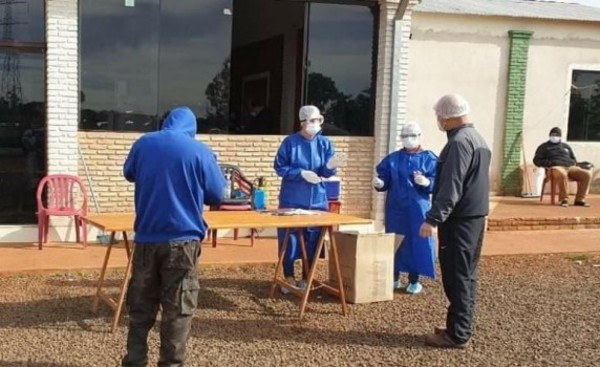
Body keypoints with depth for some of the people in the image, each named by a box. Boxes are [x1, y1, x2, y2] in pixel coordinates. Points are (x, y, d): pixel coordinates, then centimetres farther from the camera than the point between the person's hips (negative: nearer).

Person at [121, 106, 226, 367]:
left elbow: (129, 174, 23)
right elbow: (217, 195, 2)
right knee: (178, 309, 4)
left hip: (146, 237, 3)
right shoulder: (200, 151, -6)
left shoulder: (143, 143, 4)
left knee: (140, 305, 13)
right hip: (182, 239, -3)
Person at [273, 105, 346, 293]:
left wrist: (330, 166, -25)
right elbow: (279, 167, -7)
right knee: (289, 239, 1)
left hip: (316, 200, 3)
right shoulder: (290, 142, -7)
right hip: (292, 200, -3)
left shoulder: (325, 143, 2)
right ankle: (289, 278, 15)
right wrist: (302, 173, -18)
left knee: (313, 240, 8)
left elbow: (325, 173, -2)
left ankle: (306, 278, 21)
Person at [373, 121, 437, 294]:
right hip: (396, 208, 2)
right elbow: (385, 181, 7)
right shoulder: (392, 159, 8)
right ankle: (394, 278, 19)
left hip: (418, 209, -2)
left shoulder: (429, 158, 0)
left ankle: (414, 280, 12)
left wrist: (427, 182, -28)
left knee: (417, 241, 1)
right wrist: (380, 183, -16)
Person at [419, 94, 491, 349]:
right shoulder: (477, 139, 16)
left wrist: (433, 219, -24)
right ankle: (461, 328, 21)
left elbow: (451, 187, -24)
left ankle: (457, 334, 0)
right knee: (466, 275, 14)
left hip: (459, 219, -10)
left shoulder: (459, 142, -17)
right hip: (474, 216, 10)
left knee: (456, 277, -5)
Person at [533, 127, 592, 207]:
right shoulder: (544, 147, 18)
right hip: (556, 167, -5)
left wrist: (573, 163, 7)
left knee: (587, 174, -23)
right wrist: (550, 163, -8)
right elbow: (537, 161, 8)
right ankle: (564, 199, -31)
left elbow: (574, 160, 33)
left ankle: (579, 199, -21)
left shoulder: (566, 146, 31)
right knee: (562, 174, -42)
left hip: (570, 167, 5)